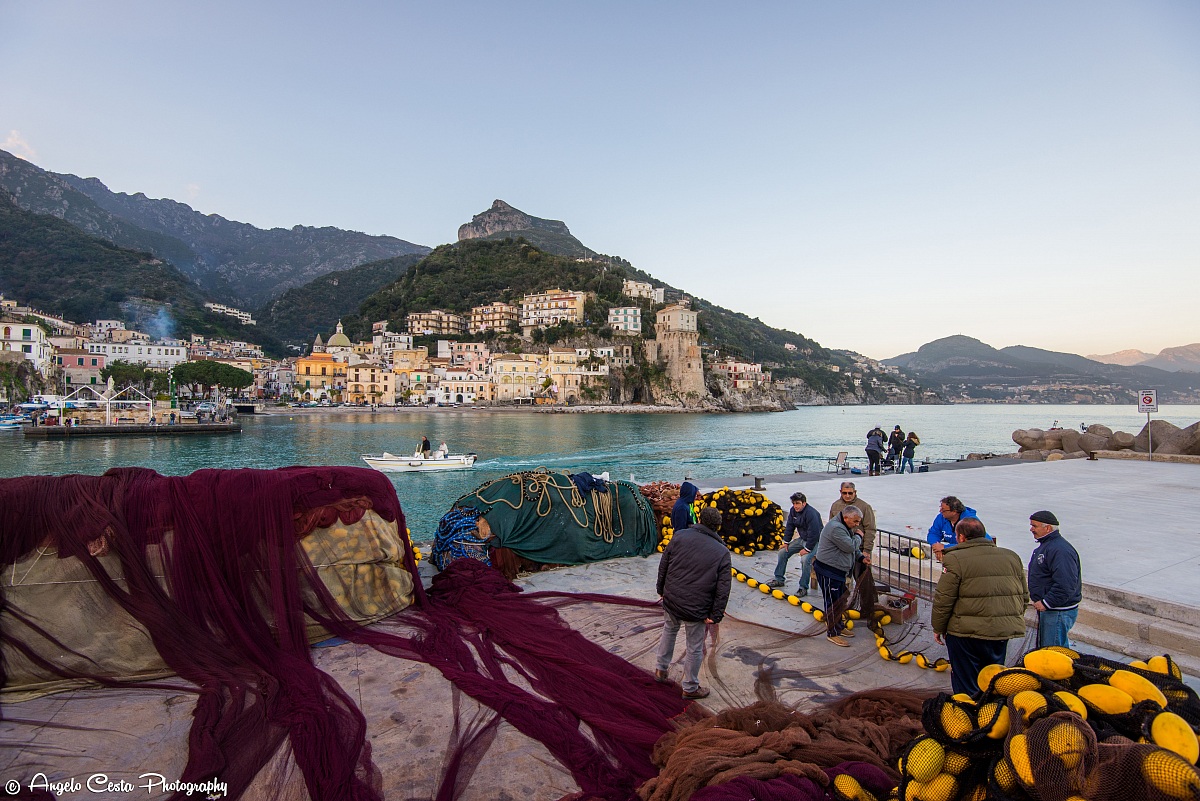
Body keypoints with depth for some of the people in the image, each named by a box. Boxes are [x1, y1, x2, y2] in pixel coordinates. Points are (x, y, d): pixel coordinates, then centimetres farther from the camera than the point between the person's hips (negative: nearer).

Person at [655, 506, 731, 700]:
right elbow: (723, 589, -8)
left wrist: (662, 590, 15)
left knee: (669, 630, 29)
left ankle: (660, 669, 40)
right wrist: (715, 615, -1)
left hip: (670, 599, 3)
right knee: (694, 647, 14)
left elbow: (663, 565, 2)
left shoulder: (680, 536, -4)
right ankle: (690, 688, 30)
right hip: (696, 609, -3)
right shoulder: (722, 552, -8)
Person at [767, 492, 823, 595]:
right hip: (802, 539, 8)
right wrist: (786, 542, 1)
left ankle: (803, 588, -16)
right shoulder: (793, 511, -3)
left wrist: (807, 549, -25)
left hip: (815, 541, -8)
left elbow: (814, 534, -28)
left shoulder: (811, 514, -28)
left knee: (806, 559, -31)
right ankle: (779, 579, 17)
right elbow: (789, 526, 6)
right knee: (783, 552, 3)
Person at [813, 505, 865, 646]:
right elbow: (850, 546, -25)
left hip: (838, 571, 11)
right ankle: (832, 633, 6)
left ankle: (839, 627, 35)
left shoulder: (845, 527, 11)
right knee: (832, 602, -3)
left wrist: (861, 557, 8)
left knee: (839, 600, 21)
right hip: (828, 572, -11)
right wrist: (858, 537, -8)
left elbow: (853, 549, 22)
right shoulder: (836, 528, -24)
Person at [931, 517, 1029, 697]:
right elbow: (1024, 596, 14)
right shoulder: (1012, 557, 7)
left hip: (966, 632, -6)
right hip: (1004, 630, 6)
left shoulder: (955, 559, -13)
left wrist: (938, 628, 0)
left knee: (966, 687, 6)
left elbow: (943, 600, -13)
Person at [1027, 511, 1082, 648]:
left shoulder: (1060, 550, -22)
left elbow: (1066, 585, -29)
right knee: (1043, 647, 20)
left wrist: (1046, 603, -25)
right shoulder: (1045, 545, 14)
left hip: (1059, 612, -11)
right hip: (1047, 608, 11)